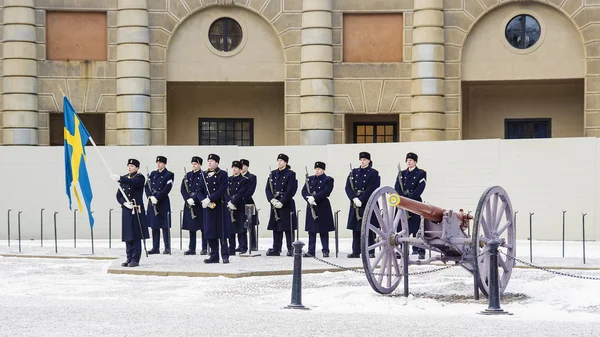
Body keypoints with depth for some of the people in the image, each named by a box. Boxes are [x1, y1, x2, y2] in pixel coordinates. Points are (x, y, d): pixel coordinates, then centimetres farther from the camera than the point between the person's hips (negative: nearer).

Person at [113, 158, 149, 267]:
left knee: (136, 236, -4)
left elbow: (133, 182, -26)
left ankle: (135, 259, -1)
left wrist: (120, 178, -40)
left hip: (136, 210, -5)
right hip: (126, 211, 5)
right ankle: (129, 258, 13)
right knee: (127, 236, 7)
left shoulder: (140, 178, -2)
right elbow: (118, 195, 12)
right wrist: (125, 203, -8)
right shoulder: (124, 179, 15)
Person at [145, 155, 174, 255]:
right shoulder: (153, 174, 15)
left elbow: (167, 189, -11)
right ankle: (155, 248, 11)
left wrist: (156, 198, -17)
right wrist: (150, 197, -8)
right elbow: (147, 186, 9)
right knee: (154, 226, 7)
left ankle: (167, 248, -2)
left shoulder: (169, 175, -2)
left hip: (163, 203, -5)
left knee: (165, 226, -5)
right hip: (152, 203, 5)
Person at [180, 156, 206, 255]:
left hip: (200, 204, -4)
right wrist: (187, 199, -9)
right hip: (189, 205, 4)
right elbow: (183, 189, 6)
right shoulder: (188, 175, 12)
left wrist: (194, 199, -17)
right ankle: (192, 248, 9)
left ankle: (204, 248, 4)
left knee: (203, 227, -1)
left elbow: (201, 190, -11)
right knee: (191, 228, 5)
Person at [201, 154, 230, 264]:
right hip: (208, 207, 5)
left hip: (219, 206, -5)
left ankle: (225, 256, 0)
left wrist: (209, 199, -19)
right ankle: (214, 256, 10)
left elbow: (222, 191, -12)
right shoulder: (204, 175, 12)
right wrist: (204, 200, -9)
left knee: (222, 232, -4)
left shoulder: (222, 174, -2)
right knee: (210, 232, 4)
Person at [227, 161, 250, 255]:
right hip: (229, 207, 4)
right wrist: (229, 202, -10)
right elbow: (226, 192, 7)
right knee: (230, 229, 3)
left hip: (240, 207, -4)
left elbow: (241, 194, -10)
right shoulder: (228, 180, 15)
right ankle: (231, 249, 6)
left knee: (241, 229, -4)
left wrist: (233, 202, -17)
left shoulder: (244, 180, -1)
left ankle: (243, 248, 1)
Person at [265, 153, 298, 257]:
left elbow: (290, 191, -11)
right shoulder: (273, 174, 12)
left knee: (288, 228, -4)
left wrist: (281, 202, -17)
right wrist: (272, 199, -10)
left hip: (286, 204, -5)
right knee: (276, 228, 6)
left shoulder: (290, 174, -4)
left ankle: (290, 249, -1)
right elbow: (267, 188, 7)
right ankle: (276, 249, 10)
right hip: (275, 204, 5)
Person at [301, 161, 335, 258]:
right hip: (311, 207, 5)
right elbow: (304, 191, 5)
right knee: (311, 230, 5)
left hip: (323, 208, -4)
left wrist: (314, 198, -22)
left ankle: (325, 251, 4)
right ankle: (311, 251, 8)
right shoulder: (310, 179, 14)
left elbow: (326, 192, -15)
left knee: (323, 231, -1)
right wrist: (309, 198, -14)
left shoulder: (328, 180, -1)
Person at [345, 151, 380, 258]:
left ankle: (371, 252, 1)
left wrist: (361, 200, -16)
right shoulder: (354, 172, 13)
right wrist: (354, 199, -11)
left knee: (369, 229, -3)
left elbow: (371, 189, -11)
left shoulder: (373, 173, -1)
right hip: (355, 204, 5)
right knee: (355, 229, 4)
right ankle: (356, 251, 9)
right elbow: (348, 187, 4)